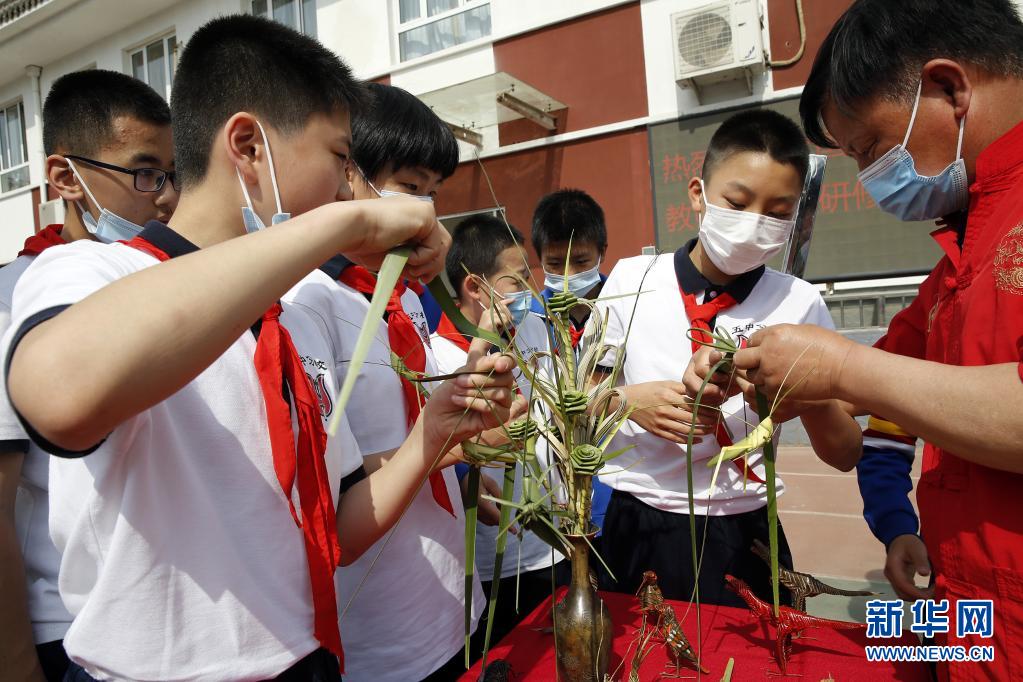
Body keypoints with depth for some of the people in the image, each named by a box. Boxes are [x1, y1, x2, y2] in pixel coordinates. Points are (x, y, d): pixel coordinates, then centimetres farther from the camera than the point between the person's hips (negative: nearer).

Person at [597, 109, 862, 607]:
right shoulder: (632, 281, -7)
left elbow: (845, 455, -2)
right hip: (641, 532, 1)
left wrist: (811, 401, -22)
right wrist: (630, 400, -19)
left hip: (746, 536, 0)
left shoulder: (799, 303, -6)